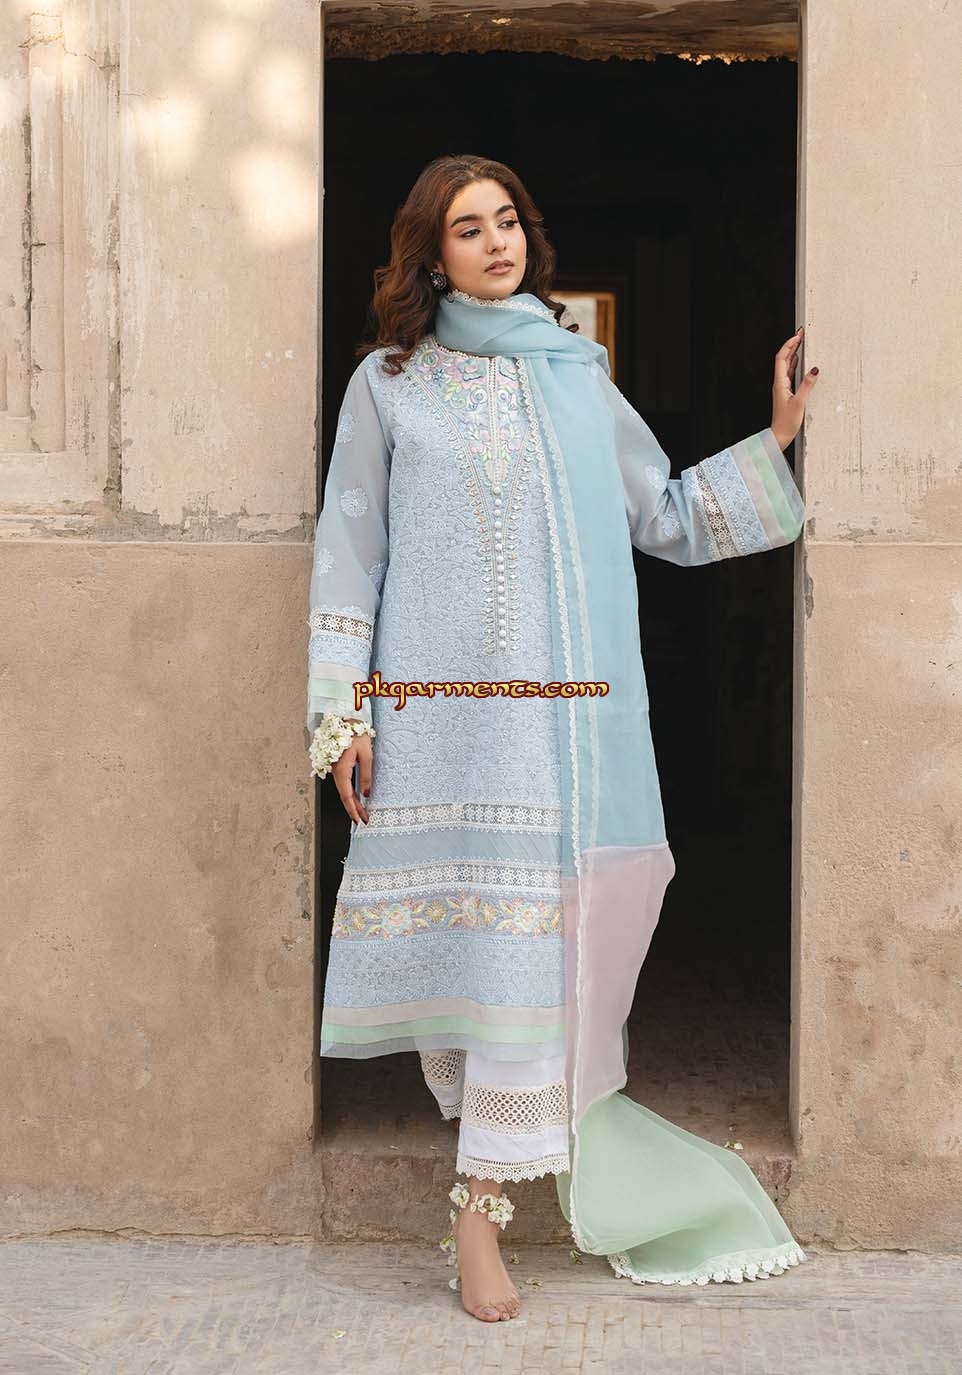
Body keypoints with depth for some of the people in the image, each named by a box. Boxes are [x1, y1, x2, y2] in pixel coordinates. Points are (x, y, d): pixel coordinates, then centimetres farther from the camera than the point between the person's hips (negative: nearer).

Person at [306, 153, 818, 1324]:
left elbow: (666, 518, 19)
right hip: (444, 706, -2)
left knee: (542, 937, -3)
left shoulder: (578, 376, 16)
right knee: (472, 924, -4)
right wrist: (343, 711, -2)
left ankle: (481, 1205, 5)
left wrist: (776, 439, 12)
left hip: (571, 710, 2)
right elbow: (348, 551, 5)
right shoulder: (390, 382, 8)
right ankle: (504, 1139, 17)